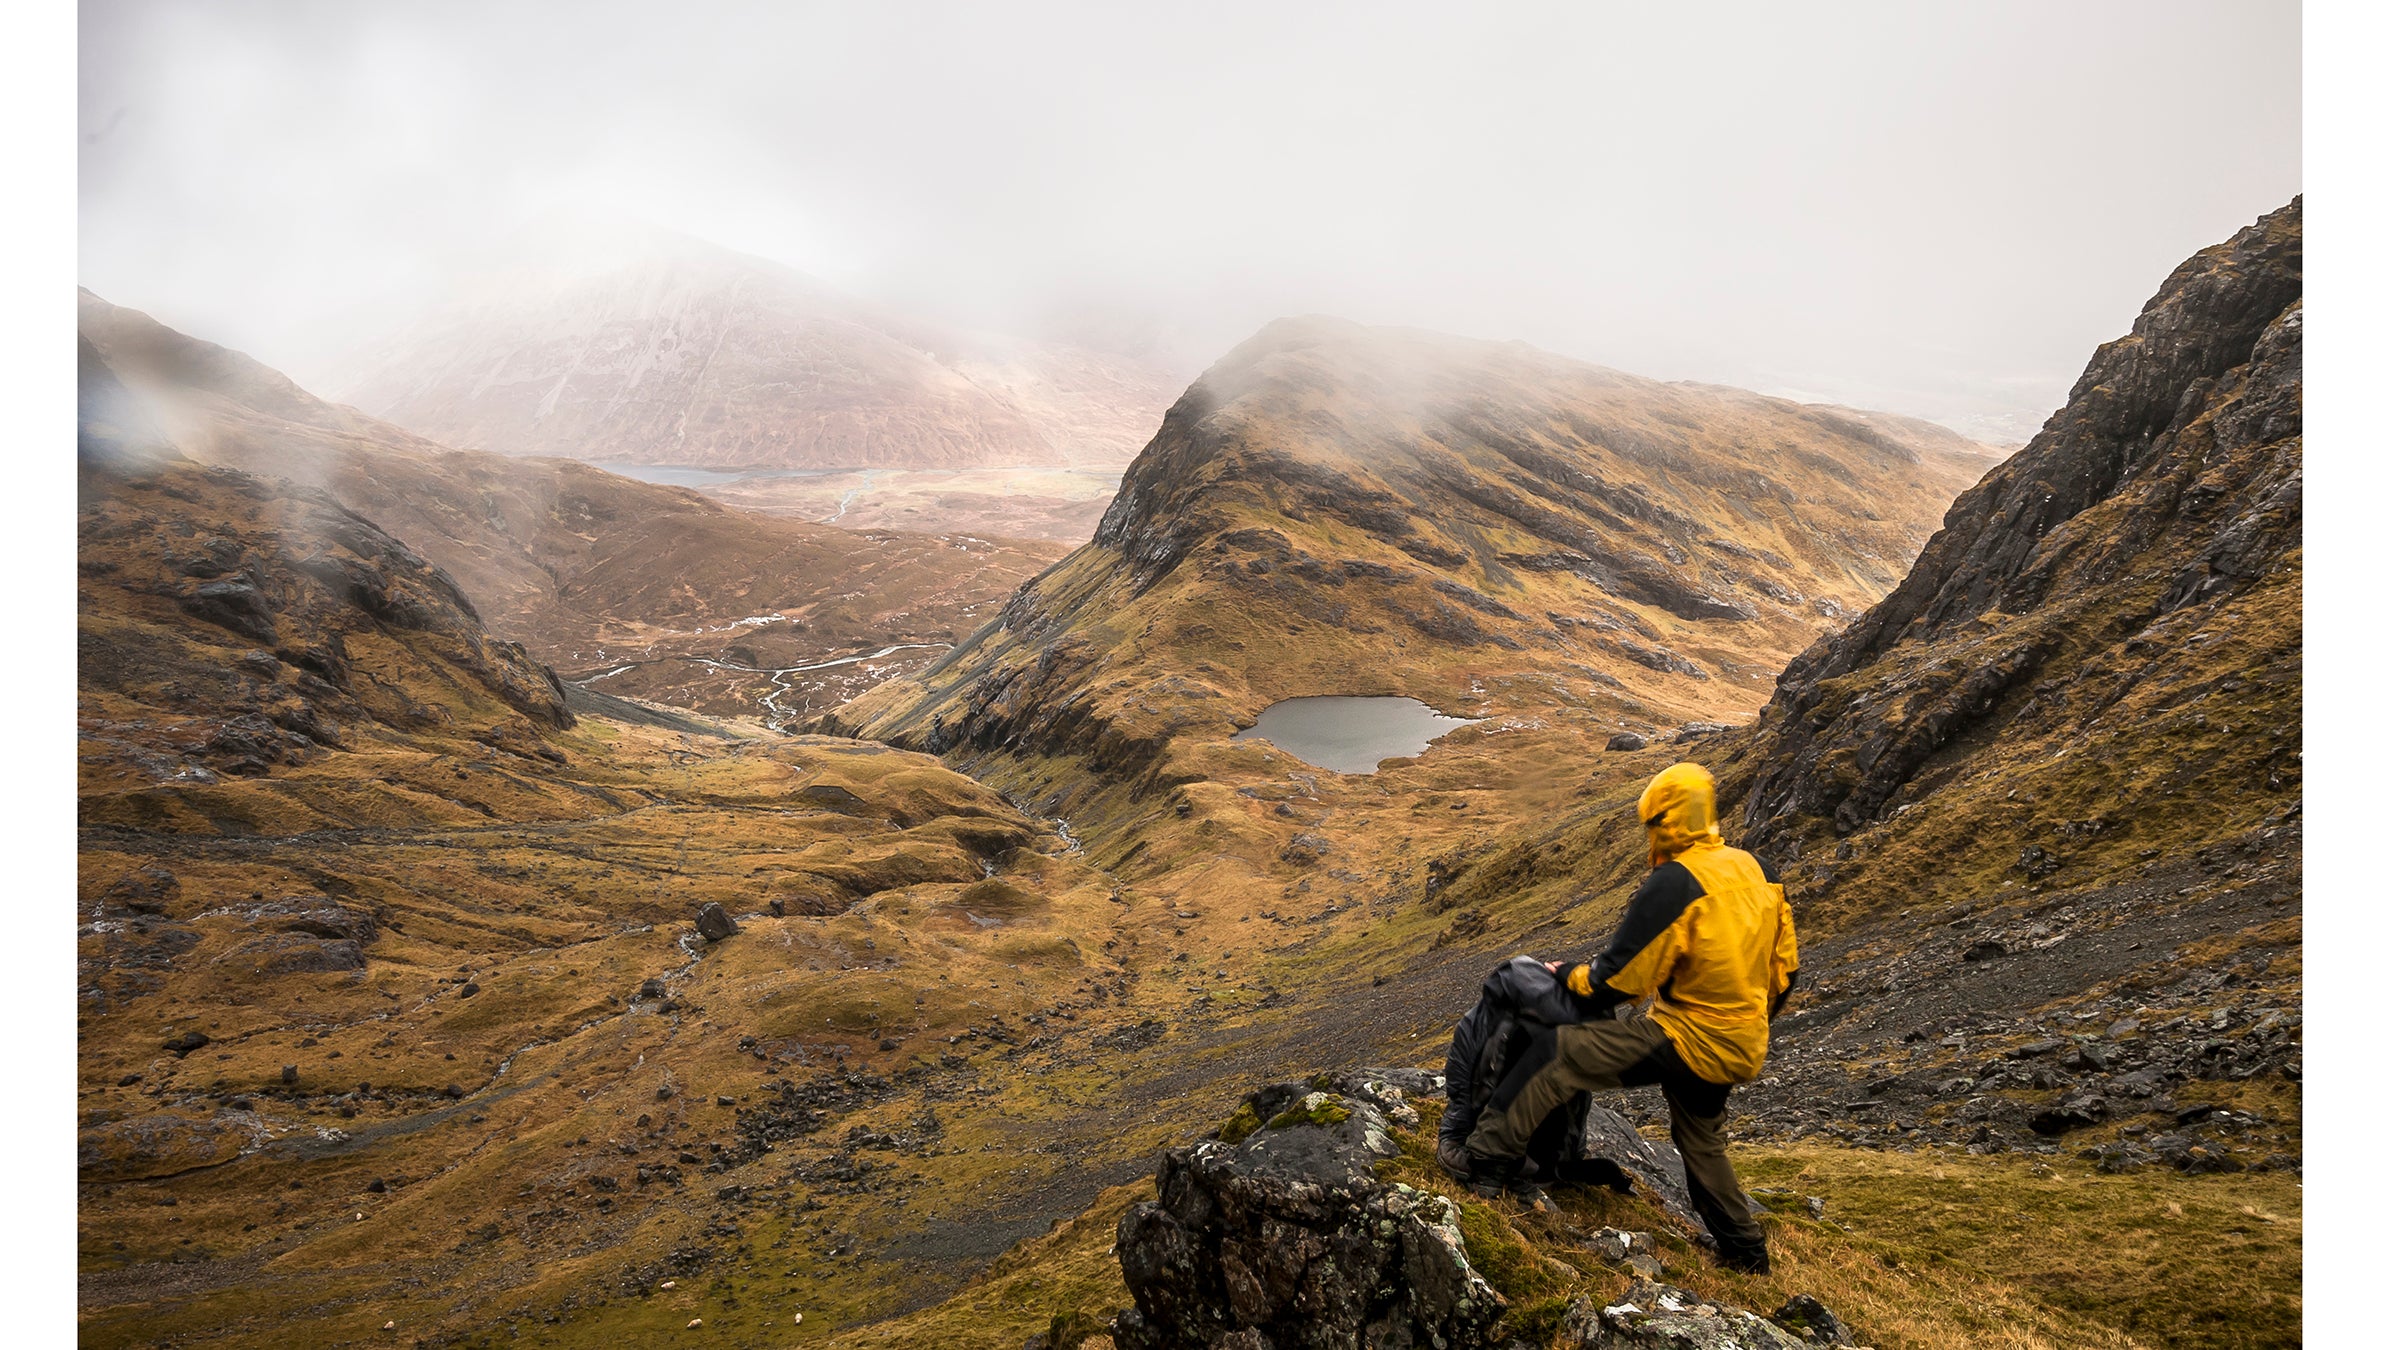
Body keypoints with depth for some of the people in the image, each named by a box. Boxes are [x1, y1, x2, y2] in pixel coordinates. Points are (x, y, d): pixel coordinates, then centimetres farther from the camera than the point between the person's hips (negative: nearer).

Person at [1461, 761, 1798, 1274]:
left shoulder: (1674, 884, -19)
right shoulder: (1756, 870, 6)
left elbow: (1621, 977, -16)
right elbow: (1785, 965, 14)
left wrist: (1568, 977, 2)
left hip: (1688, 1039, -9)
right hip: (1740, 1050, 9)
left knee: (1562, 1053, -9)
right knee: (1700, 1140, 29)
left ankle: (1490, 1157, -9)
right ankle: (1745, 1252, 42)